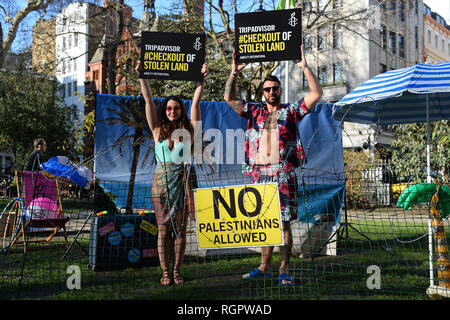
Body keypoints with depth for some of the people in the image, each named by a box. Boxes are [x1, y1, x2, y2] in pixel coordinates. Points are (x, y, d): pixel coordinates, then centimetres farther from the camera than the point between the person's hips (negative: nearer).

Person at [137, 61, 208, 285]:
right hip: (161, 180, 0)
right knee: (163, 227, 2)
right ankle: (165, 273, 8)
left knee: (180, 227, 4)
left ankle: (177, 271, 12)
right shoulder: (158, 129, 8)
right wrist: (142, 76, 3)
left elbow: (196, 102, 3)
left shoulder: (188, 129, 7)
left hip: (183, 180, 0)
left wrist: (202, 80, -2)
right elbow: (148, 100, 5)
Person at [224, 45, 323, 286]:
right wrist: (234, 73, 3)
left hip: (283, 175, -3)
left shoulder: (291, 111, 6)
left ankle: (284, 269, 4)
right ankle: (264, 266, 18)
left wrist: (305, 68, -7)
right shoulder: (255, 111, 14)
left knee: (284, 223, -2)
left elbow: (316, 94, -2)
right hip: (259, 174, 3)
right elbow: (229, 98, 11)